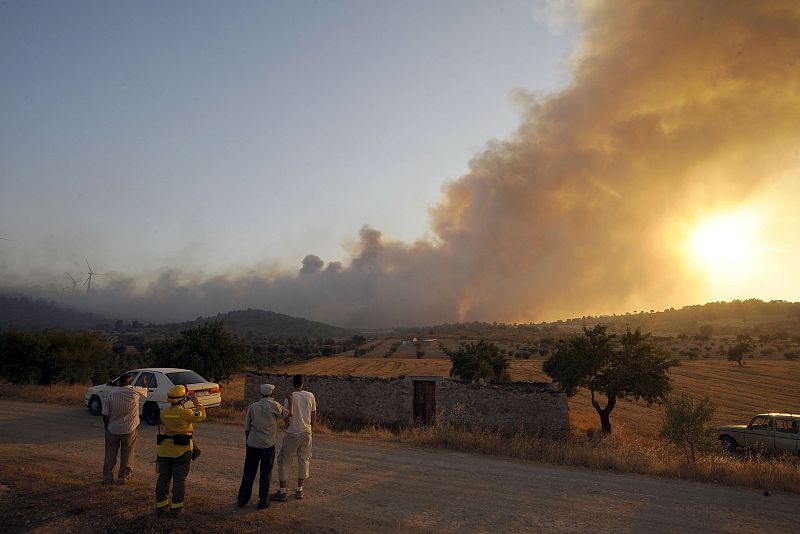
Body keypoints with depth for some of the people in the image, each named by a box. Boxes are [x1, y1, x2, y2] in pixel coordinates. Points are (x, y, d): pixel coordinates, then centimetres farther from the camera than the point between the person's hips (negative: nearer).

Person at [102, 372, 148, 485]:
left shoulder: (112, 394, -8)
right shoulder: (135, 391, -12)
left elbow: (105, 414, -3)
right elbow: (145, 390, 12)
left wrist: (107, 426, 14)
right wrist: (145, 383, 34)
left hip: (113, 429, 2)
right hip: (129, 429, -2)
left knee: (110, 454, 15)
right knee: (127, 454, 12)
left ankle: (107, 477, 20)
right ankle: (124, 477, 18)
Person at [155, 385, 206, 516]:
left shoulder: (164, 413, -1)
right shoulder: (185, 413, -16)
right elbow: (202, 415, -4)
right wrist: (196, 402, 8)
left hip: (165, 450, 5)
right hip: (182, 451, -5)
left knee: (163, 477, 14)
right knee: (179, 479, 5)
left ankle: (160, 505, 22)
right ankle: (176, 507, 10)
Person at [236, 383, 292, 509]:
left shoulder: (252, 407, -2)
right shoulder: (274, 406, -10)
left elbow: (247, 428, 3)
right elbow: (289, 414, -2)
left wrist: (247, 441, 17)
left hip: (252, 444, 2)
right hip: (268, 445, -2)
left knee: (249, 473, 14)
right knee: (266, 473, 8)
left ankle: (242, 500, 20)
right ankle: (263, 501, 13)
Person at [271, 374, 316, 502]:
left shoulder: (290, 397, -13)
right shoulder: (310, 396, -1)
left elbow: (288, 417, -15)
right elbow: (314, 416, 7)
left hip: (293, 433, -4)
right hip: (306, 433, 4)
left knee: (282, 461, 8)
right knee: (304, 460, 16)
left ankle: (282, 492, 9)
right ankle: (299, 490, 22)